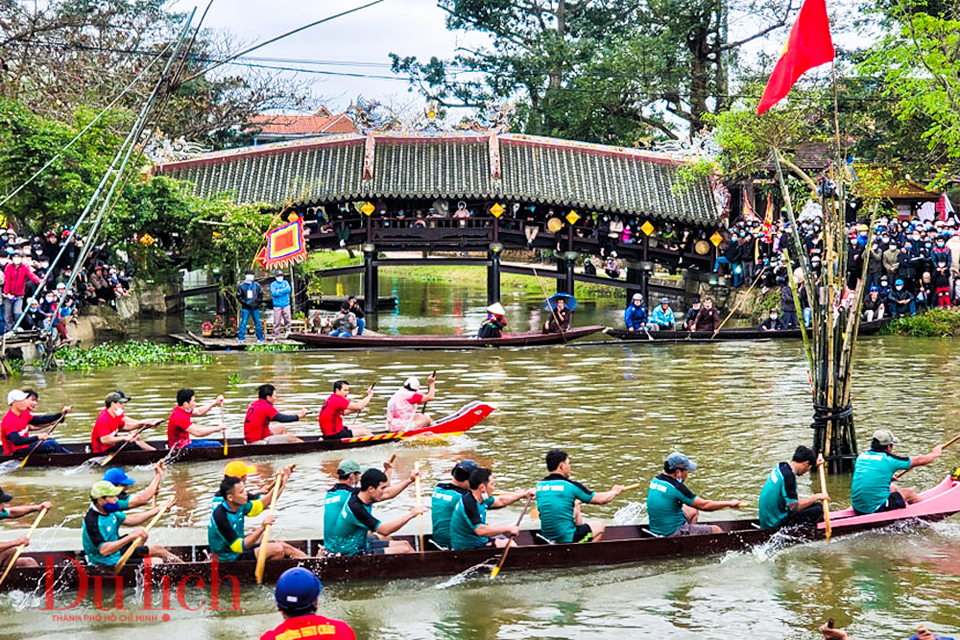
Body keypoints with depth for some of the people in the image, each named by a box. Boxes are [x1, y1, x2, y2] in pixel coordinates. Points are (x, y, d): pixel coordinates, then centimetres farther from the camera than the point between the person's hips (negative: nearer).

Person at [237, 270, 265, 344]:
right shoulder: (241, 286, 0)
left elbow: (260, 295, 13)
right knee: (243, 323, -7)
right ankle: (240, 339, -3)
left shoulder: (257, 285, 6)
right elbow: (239, 296, 1)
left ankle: (260, 338, 14)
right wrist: (244, 302, -10)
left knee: (257, 323, 5)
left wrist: (258, 302, 0)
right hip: (246, 308, -2)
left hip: (255, 308, 2)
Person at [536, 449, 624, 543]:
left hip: (547, 536, 6)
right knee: (600, 526, 21)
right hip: (567, 538, -6)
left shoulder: (539, 485, 2)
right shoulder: (571, 486, -12)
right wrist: (615, 492, 23)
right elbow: (600, 499, 2)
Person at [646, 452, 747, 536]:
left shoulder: (655, 480, 3)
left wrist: (681, 482, 9)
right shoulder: (676, 487, -23)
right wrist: (730, 503, -8)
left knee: (693, 511, 31)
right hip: (672, 534, -9)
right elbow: (703, 505, -17)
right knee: (716, 530, -2)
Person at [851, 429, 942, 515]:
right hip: (876, 509, -7)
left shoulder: (861, 456, 8)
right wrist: (935, 454, 27)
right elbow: (919, 461, 8)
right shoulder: (889, 459, -7)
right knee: (909, 493, 17)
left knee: (892, 487, 29)